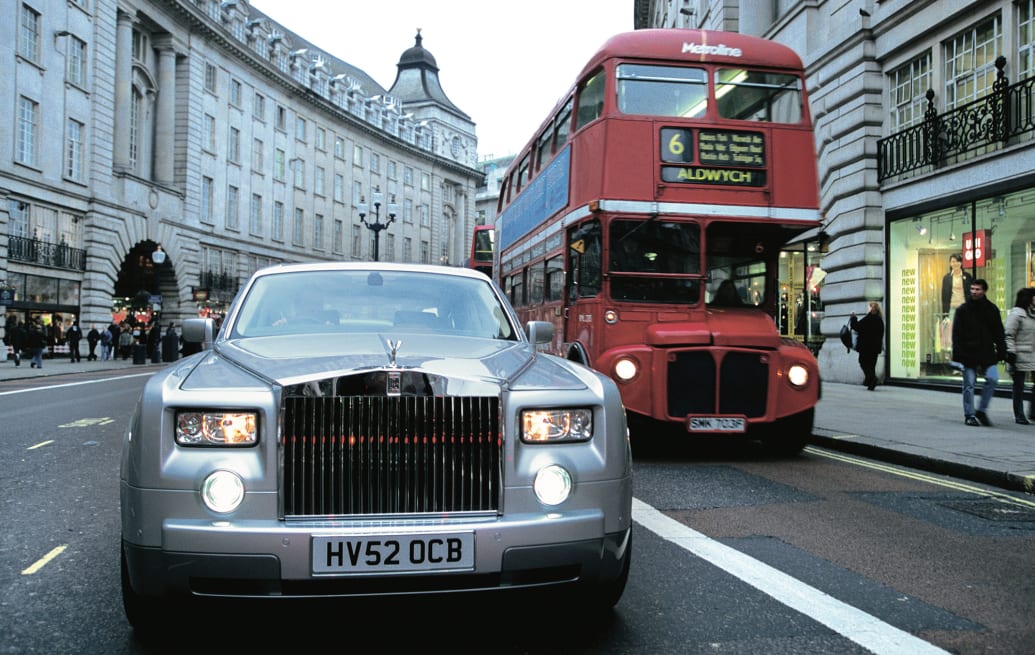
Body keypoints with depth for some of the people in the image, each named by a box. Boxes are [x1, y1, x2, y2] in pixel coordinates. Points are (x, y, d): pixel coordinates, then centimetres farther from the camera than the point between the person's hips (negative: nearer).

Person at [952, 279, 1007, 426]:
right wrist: (957, 355, -9)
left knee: (993, 379, -11)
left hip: (987, 353, 2)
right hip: (968, 354, -2)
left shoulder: (992, 309, 7)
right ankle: (969, 415, 11)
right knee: (969, 385, 2)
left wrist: (1001, 352, 4)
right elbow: (956, 334, -1)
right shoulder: (962, 310, 1)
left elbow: (999, 333, 11)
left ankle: (981, 411, 5)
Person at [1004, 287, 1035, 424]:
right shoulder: (1016, 314, -9)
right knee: (1019, 387, 1)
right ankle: (1019, 415, 8)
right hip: (1020, 357, -7)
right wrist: (1010, 353, -17)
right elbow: (1008, 335, -12)